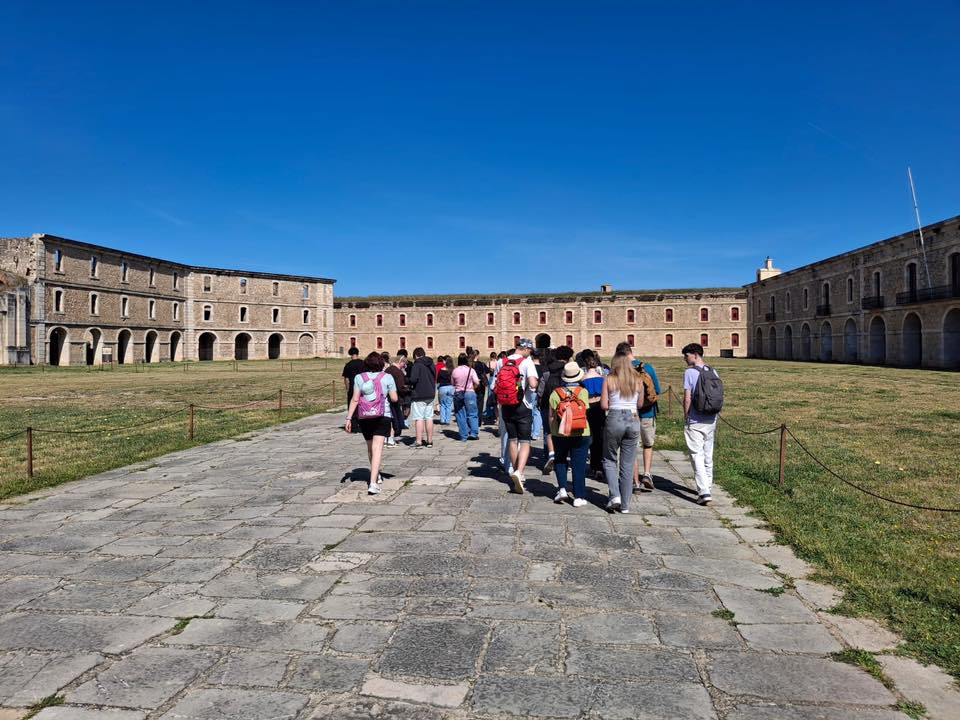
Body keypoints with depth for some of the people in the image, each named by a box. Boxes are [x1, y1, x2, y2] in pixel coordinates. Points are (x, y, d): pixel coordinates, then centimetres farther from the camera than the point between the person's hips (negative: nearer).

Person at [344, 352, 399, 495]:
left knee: (370, 447, 20)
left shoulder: (359, 378, 2)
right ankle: (373, 483, -20)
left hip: (364, 417, 3)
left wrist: (349, 418, -2)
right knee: (377, 448, -8)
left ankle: (377, 476, 38)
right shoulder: (387, 377, -2)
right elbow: (394, 398, -4)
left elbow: (355, 400, -3)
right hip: (382, 416, -3)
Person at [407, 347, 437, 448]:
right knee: (429, 418, 11)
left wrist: (408, 383, -2)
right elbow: (435, 378, 17)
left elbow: (413, 379, -22)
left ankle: (419, 442, -6)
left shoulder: (417, 365, -11)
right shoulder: (431, 364, 12)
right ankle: (430, 441, 15)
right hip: (430, 394, 7)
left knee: (419, 418, -5)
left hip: (418, 395, -7)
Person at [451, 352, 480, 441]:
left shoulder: (455, 371, 0)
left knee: (460, 415, 6)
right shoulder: (471, 370, -6)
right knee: (472, 414, 6)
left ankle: (464, 436, 6)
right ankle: (474, 433, -3)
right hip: (469, 393, -2)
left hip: (458, 393, 2)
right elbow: (477, 382, -8)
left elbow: (452, 383, 9)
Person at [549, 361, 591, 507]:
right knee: (579, 464, 5)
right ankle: (579, 497, 6)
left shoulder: (555, 393, -4)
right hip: (581, 433, -1)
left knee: (560, 461, 20)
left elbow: (551, 416, -1)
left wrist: (552, 431, 10)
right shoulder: (583, 392, -6)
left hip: (560, 433, 1)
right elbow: (585, 411, -1)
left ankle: (562, 489, 7)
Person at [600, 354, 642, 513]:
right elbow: (640, 404, 13)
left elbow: (604, 405, -4)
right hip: (633, 420, 3)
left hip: (615, 419, -3)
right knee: (628, 464, 8)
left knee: (610, 460, 15)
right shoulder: (637, 381, 7)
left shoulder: (609, 380, -1)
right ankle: (625, 504, 12)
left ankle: (615, 496, -2)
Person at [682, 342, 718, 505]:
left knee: (697, 455, -4)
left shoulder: (689, 372, -11)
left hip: (695, 421, -6)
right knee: (708, 455, 17)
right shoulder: (713, 372, 7)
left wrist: (685, 417, -2)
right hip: (711, 420, 6)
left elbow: (687, 398, -14)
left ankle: (704, 492, -13)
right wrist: (714, 418, 18)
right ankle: (707, 487, 28)